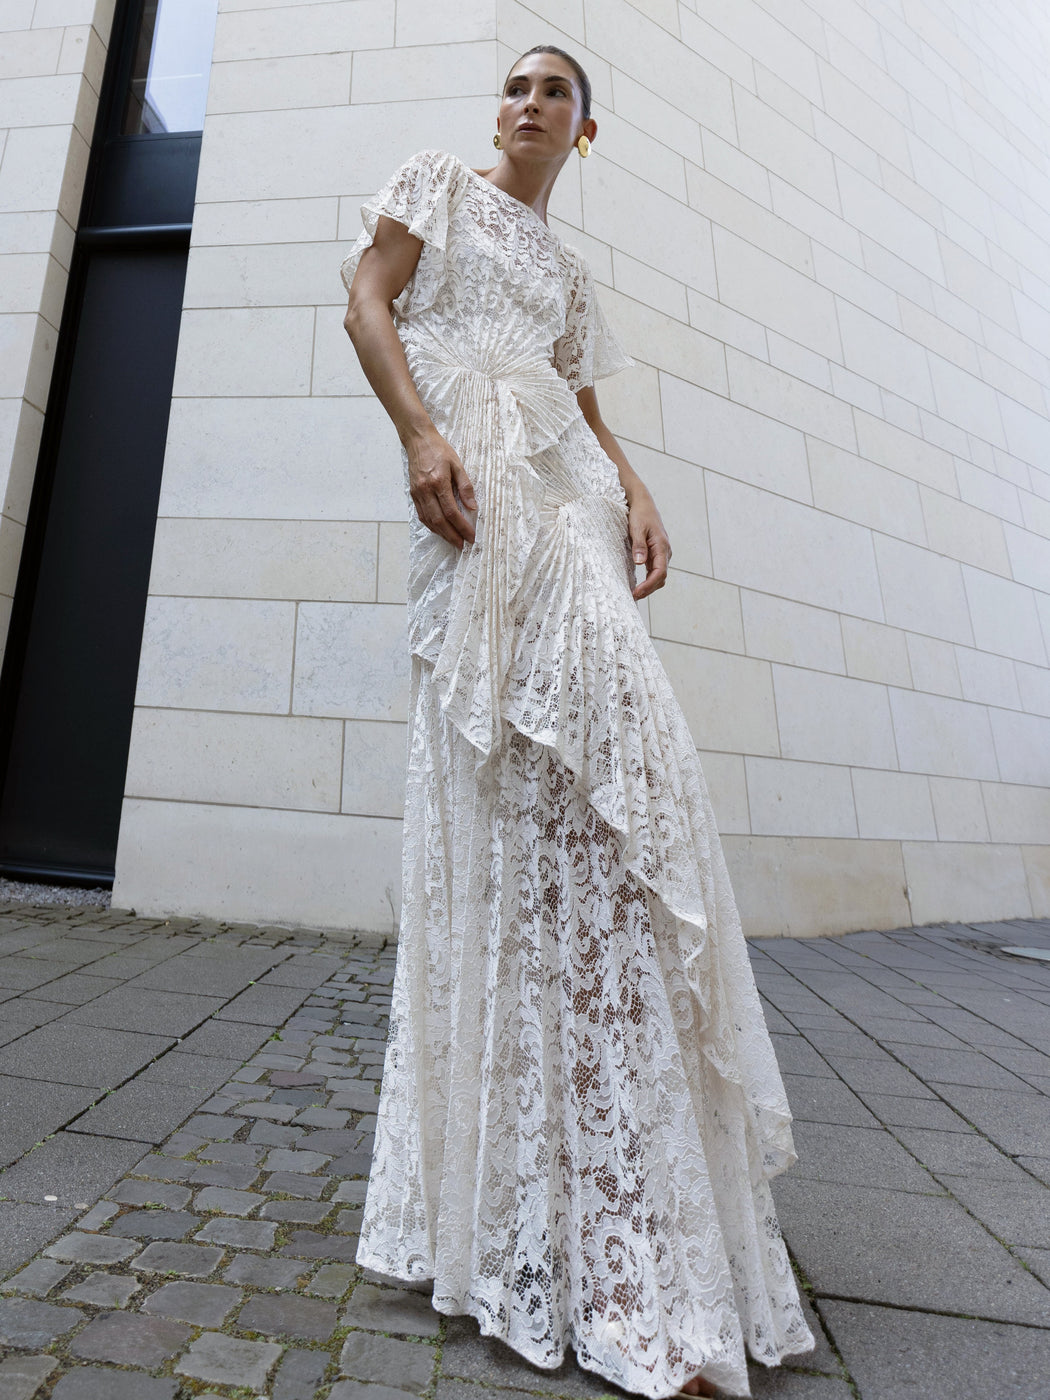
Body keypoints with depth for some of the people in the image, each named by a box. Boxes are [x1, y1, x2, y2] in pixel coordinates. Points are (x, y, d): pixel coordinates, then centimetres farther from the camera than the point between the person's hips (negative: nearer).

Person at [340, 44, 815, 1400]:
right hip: (477, 472, -6)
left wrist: (635, 494, 3)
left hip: (566, 488, 7)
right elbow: (366, 299, 7)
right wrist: (421, 429, -14)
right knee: (584, 736, -24)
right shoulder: (440, 183, 24)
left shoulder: (571, 273, 36)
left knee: (584, 765, -6)